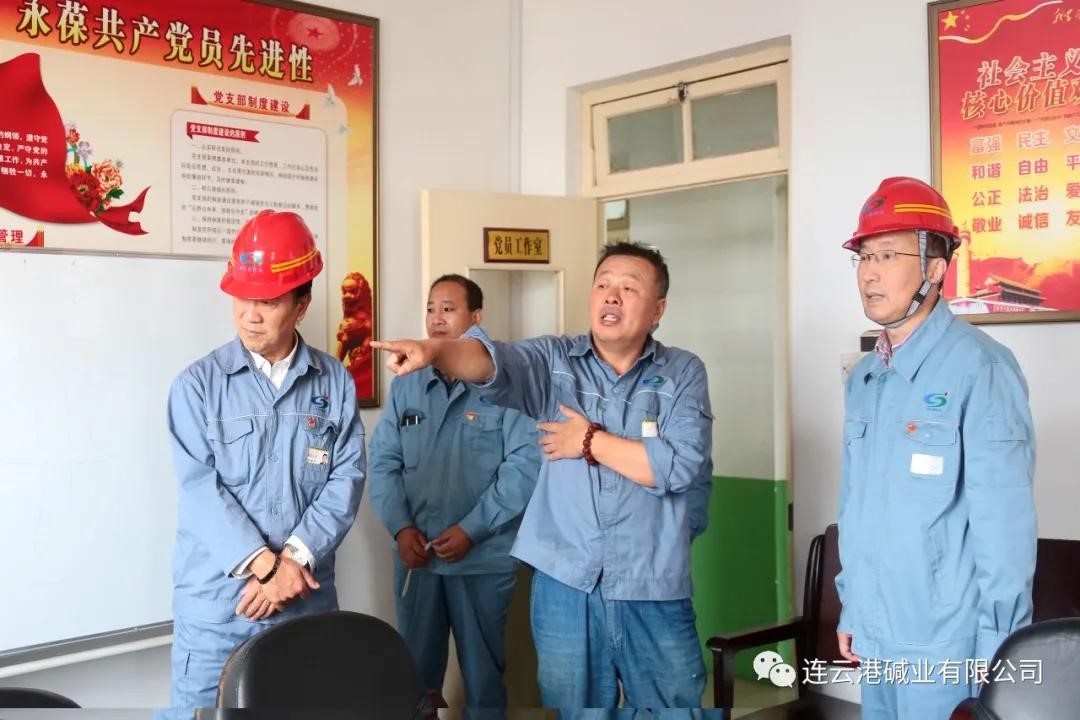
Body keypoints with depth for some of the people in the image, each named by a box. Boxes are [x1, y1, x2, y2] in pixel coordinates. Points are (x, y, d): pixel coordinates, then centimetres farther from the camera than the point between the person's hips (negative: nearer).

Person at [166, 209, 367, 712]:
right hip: (214, 605, -1)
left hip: (306, 601, 2)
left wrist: (293, 561, -14)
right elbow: (200, 487, -10)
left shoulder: (335, 383, 3)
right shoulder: (199, 383, -2)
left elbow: (345, 482, -2)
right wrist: (262, 563, -18)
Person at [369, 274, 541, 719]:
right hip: (416, 555, 4)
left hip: (484, 557, -4)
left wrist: (471, 530, -16)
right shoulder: (406, 386, 8)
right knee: (414, 668, 15)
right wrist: (400, 527, -8)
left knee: (483, 669, 10)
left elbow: (525, 464, -14)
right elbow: (383, 461, 6)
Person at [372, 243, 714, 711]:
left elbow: (682, 465, -11)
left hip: (654, 593, -1)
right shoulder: (554, 361, 3)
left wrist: (591, 441, -8)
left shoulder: (683, 373, 1)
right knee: (569, 703, 15)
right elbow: (494, 362, -17)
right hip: (565, 585, 1)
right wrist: (435, 349, -37)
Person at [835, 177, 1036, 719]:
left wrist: (998, 647, -15)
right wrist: (851, 608, 14)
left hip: (947, 646, -7)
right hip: (877, 639, 7)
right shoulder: (863, 378, 9)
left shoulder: (978, 367, -15)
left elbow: (1004, 519, -16)